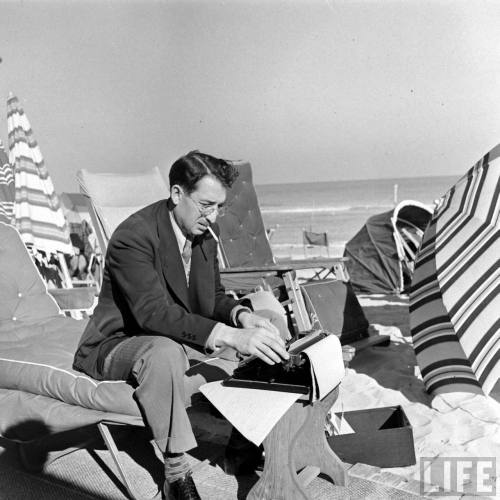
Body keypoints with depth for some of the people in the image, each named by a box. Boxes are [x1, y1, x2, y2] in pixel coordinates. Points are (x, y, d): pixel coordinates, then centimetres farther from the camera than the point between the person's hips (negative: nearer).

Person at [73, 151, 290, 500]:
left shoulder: (205, 232, 0)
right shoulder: (134, 236, -25)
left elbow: (215, 297, 8)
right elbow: (154, 313, -37)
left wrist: (243, 316, -16)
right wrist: (231, 336, -46)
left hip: (184, 341, 8)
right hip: (120, 346, -8)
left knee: (272, 323, -2)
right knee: (164, 352, -43)